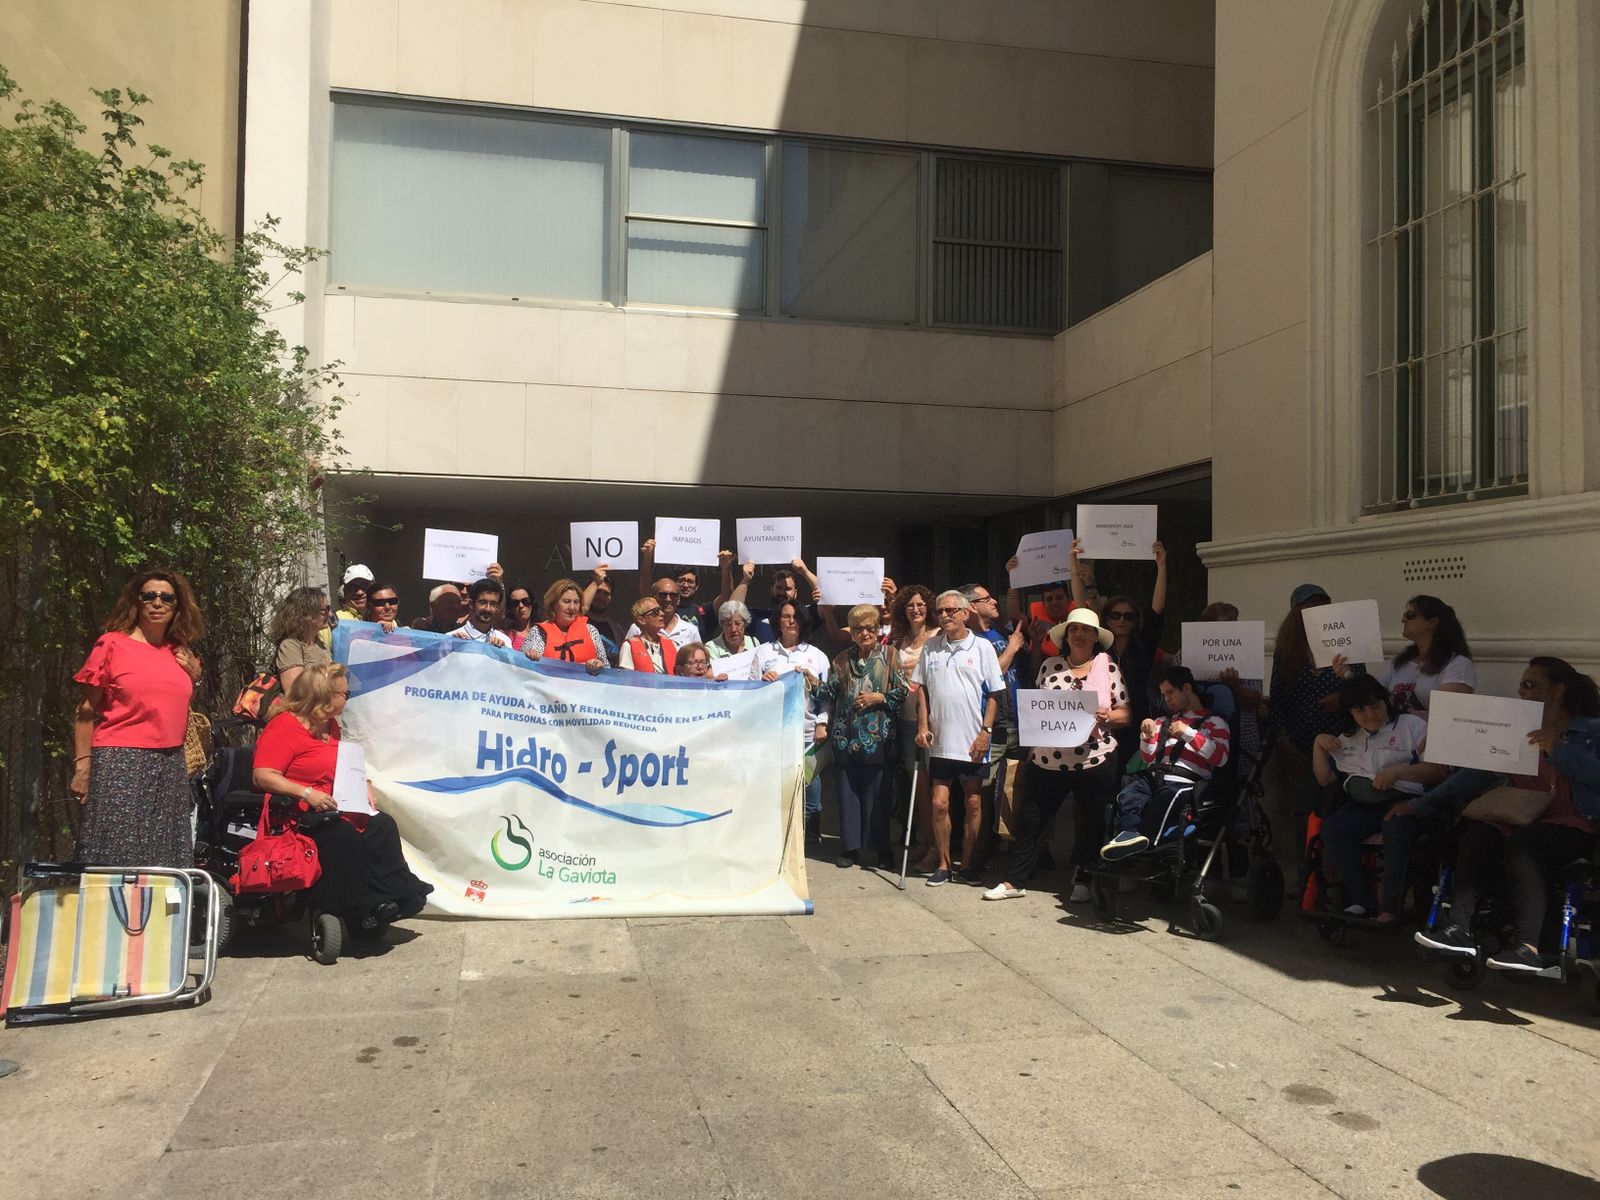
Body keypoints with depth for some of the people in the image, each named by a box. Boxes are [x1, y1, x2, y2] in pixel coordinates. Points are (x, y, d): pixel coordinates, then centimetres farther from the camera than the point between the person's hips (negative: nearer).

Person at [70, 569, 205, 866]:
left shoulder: (180, 653, 11)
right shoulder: (112, 644, -2)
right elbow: (85, 711, -2)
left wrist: (194, 676, 6)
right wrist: (82, 766, -8)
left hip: (170, 766, 5)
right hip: (120, 764, -5)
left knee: (164, 860, 7)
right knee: (117, 855, -5)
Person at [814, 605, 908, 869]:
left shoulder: (889, 656, 1)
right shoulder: (842, 659, 11)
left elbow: (903, 692, -1)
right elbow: (827, 694, 11)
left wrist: (879, 698, -11)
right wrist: (822, 723, 4)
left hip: (877, 737, -3)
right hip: (845, 736, 3)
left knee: (875, 793, 1)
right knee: (847, 792, 6)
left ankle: (880, 847, 13)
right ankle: (850, 847, 15)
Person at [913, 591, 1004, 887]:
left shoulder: (982, 647, -2)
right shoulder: (930, 647, 6)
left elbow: (994, 693, -1)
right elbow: (921, 689, 11)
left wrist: (985, 731, -8)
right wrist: (923, 726, 1)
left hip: (972, 741, -2)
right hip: (940, 740, 2)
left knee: (973, 803, 6)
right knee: (939, 803, 2)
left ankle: (968, 863, 18)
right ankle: (943, 865, 14)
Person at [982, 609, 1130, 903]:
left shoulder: (1109, 668, 2)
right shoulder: (1050, 666, 7)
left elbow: (1126, 713, 3)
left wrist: (1106, 717, -16)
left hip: (1094, 760, -1)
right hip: (1048, 759, 2)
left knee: (1091, 824, 8)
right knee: (1031, 820, 5)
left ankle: (1082, 880, 26)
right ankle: (1014, 880, 14)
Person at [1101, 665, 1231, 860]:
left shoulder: (1213, 722, 18)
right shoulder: (1164, 722, 36)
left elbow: (1221, 757, -1)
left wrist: (1187, 733, -6)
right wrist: (1147, 736, 13)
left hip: (1184, 781, -5)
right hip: (1154, 776, 5)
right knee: (1127, 797, -29)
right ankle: (1129, 835, -48)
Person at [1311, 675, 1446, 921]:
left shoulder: (1411, 725, 9)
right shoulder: (1346, 740, 23)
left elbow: (1437, 770, -1)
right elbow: (1325, 779, 23)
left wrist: (1398, 771, -16)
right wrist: (1318, 744, 10)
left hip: (1404, 800, -4)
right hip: (1361, 806, 4)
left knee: (1395, 826, -40)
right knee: (1331, 829, -28)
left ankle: (1391, 905, -30)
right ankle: (1360, 902, -23)